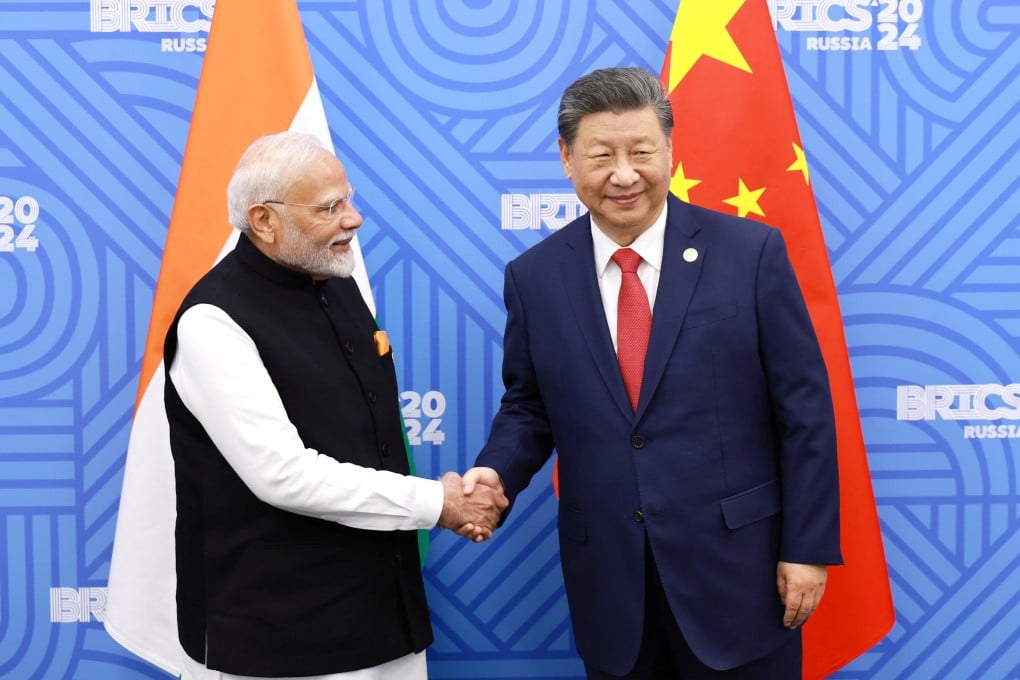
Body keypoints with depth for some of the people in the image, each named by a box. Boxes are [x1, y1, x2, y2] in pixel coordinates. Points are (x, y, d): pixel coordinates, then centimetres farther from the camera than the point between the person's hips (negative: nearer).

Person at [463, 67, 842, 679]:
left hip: (737, 565, -2)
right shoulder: (534, 277, 1)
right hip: (607, 577, 2)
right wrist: (497, 472, -9)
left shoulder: (751, 252, -7)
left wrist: (808, 546, -5)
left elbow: (804, 408, -4)